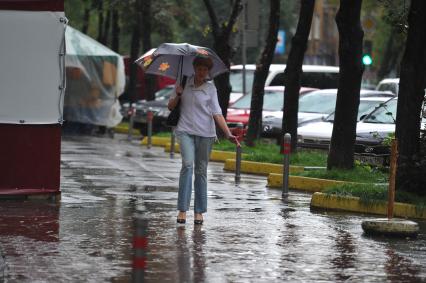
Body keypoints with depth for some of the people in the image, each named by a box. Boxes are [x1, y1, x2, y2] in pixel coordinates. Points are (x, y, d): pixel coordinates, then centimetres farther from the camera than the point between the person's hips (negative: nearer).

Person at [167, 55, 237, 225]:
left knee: (201, 170, 4)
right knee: (188, 164, -18)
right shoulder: (185, 84, 8)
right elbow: (170, 107, 13)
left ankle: (199, 211, 10)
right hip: (186, 131, 0)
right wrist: (178, 95, -8)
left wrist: (228, 133, -13)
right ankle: (182, 209, -19)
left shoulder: (210, 88, 4)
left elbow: (217, 113, -1)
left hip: (205, 133, 0)